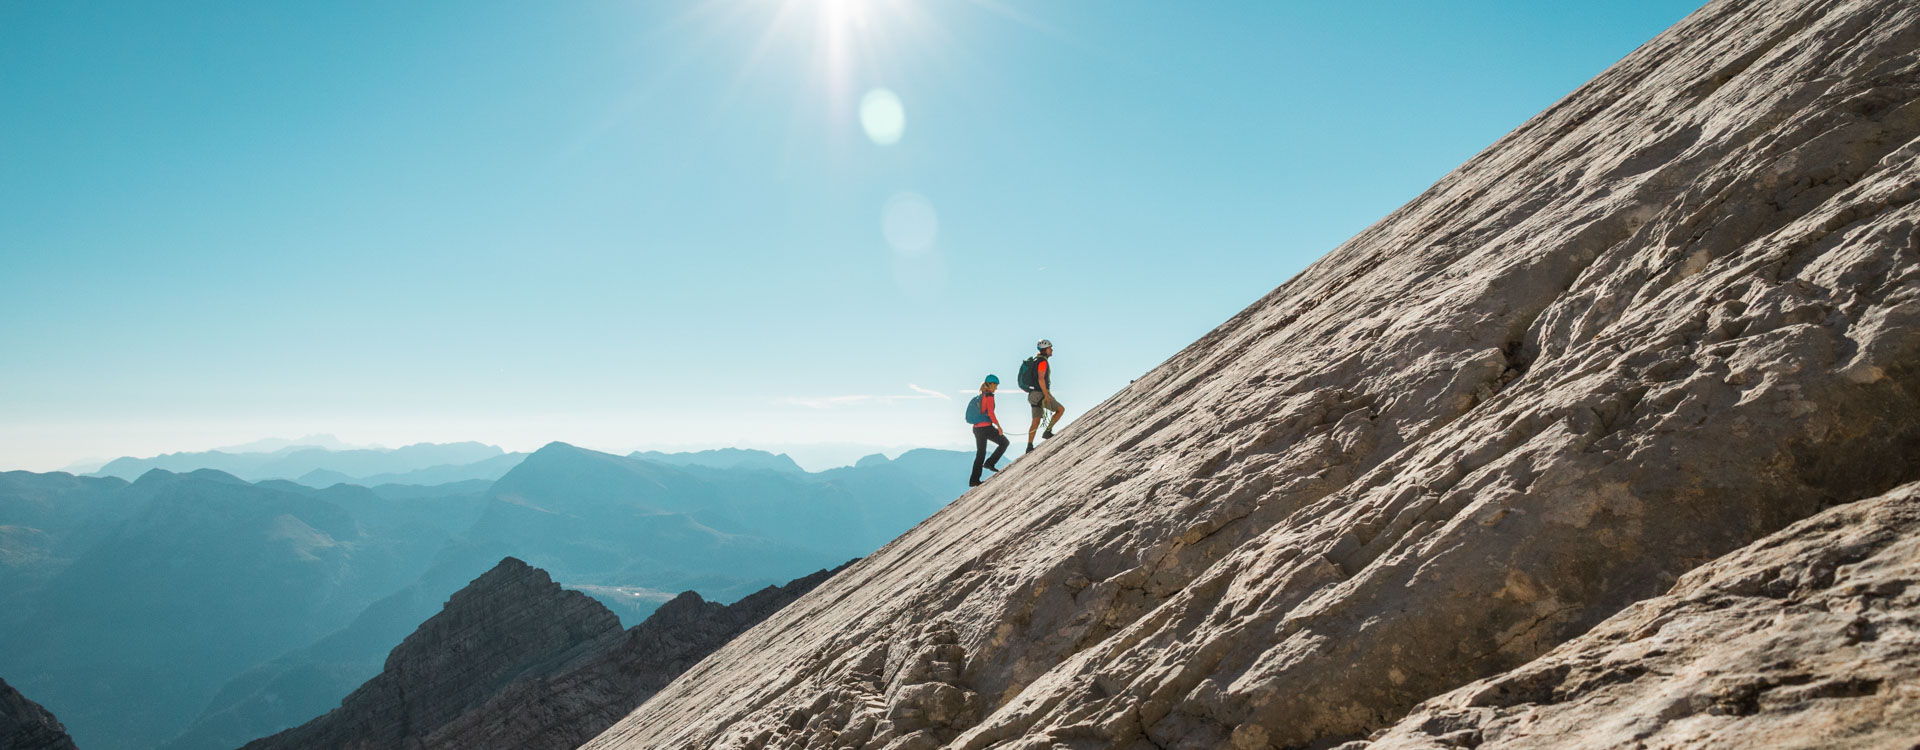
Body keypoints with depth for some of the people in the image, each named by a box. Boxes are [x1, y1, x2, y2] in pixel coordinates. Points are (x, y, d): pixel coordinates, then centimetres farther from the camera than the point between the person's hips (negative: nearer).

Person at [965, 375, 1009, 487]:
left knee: (980, 453, 12)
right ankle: (990, 463, 4)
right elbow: (990, 413, -20)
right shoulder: (989, 396, -10)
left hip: (976, 428, 8)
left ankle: (974, 480, 8)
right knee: (1004, 443, 12)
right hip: (986, 428, -8)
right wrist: (998, 426, -13)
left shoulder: (980, 396, 15)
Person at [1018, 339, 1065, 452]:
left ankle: (1029, 446, 5)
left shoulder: (1035, 360, 17)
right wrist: (1046, 395, -22)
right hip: (1041, 394, -9)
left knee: (1036, 422, 8)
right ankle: (1048, 432, -2)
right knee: (1061, 409, 3)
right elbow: (1041, 379, -22)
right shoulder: (1042, 361, -13)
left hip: (1034, 394, 9)